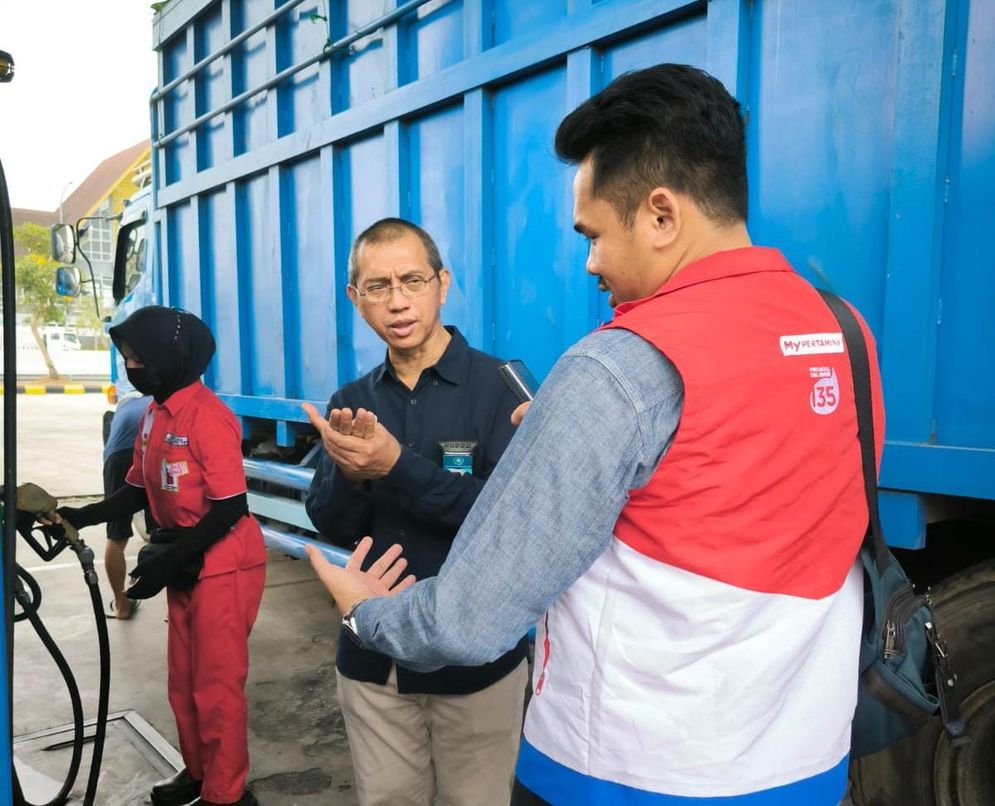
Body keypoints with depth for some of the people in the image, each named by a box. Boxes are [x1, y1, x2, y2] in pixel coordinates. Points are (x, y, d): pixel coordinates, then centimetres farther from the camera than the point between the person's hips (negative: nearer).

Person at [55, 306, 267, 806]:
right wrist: (83, 517, -4)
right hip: (185, 565, 9)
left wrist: (166, 561, -22)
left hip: (224, 567, -8)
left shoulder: (206, 415, -21)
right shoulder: (155, 413, 5)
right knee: (183, 683, 20)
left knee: (216, 686, 3)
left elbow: (230, 508, -22)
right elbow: (138, 491, 11)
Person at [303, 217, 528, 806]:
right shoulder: (353, 401, 2)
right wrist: (350, 475, -22)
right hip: (373, 657, 4)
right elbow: (335, 528, -1)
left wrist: (397, 466, -30)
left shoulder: (498, 386, -13)